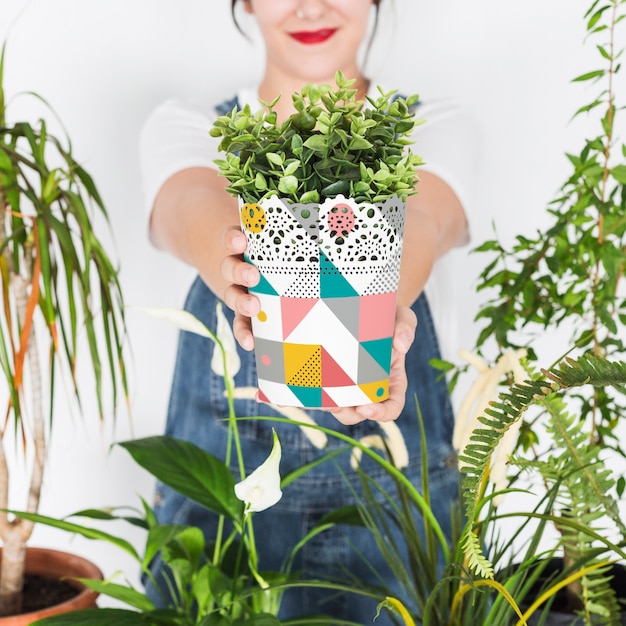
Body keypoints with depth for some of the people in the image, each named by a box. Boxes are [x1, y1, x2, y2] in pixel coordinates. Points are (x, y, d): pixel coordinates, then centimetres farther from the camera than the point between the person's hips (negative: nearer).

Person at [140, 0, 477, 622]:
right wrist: (250, 290, -43)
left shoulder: (432, 129, 2)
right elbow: (190, 207, -20)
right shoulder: (184, 128, 3)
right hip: (218, 494, 1)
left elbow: (418, 222, -20)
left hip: (393, 490, 0)